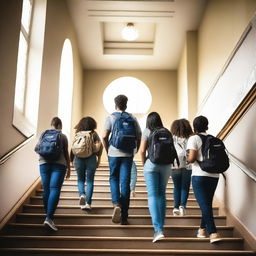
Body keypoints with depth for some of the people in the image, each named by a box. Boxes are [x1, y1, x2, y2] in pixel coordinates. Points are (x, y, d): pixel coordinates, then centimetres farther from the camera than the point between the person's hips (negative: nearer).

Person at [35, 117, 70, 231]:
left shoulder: (44, 134, 14)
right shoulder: (63, 136, 8)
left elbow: (36, 148, 11)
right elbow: (66, 153, 8)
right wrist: (68, 168, 14)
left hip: (44, 163, 3)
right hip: (59, 164, -3)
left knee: (46, 190, 9)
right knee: (55, 189, -10)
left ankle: (48, 215, 17)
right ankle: (49, 218, -22)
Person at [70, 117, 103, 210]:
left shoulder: (77, 134, 7)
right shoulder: (94, 133, 4)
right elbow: (100, 145, -4)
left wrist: (72, 160, 11)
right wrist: (99, 158, 3)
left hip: (78, 158, 1)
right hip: (91, 158, -1)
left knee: (80, 180, 14)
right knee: (90, 181, 5)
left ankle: (82, 195, -12)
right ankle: (88, 203, 1)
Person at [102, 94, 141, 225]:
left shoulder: (110, 118, 1)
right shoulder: (132, 119, 8)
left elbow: (104, 137, -7)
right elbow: (139, 137, 5)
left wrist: (108, 151, 6)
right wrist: (134, 151, 15)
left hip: (114, 153, -1)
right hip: (128, 155, 1)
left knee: (113, 179, 15)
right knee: (125, 182, 3)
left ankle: (116, 203, -11)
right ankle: (124, 217, 5)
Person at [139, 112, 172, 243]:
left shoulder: (147, 131, 0)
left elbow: (142, 150, -5)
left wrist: (144, 164, 8)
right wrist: (168, 161, 13)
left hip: (151, 164, -3)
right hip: (166, 165, 3)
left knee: (153, 195, -5)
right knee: (162, 194, 15)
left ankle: (158, 229, -16)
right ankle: (161, 225, 22)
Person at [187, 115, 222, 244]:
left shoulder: (194, 138, -4)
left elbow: (191, 158, -14)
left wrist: (187, 159, 7)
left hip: (200, 175, -5)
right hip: (214, 175, 6)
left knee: (204, 204, -5)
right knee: (207, 203, 17)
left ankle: (213, 233, -15)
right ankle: (202, 228, 26)